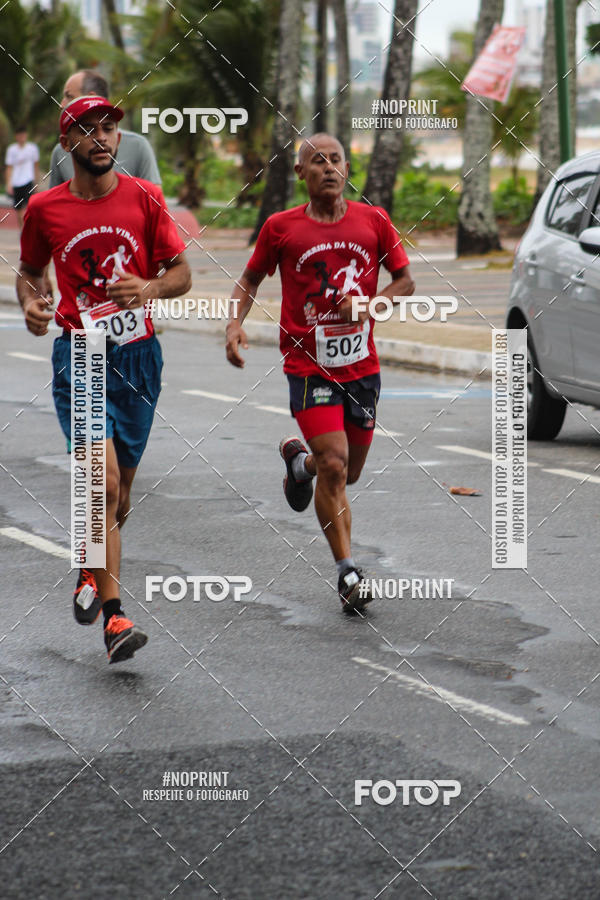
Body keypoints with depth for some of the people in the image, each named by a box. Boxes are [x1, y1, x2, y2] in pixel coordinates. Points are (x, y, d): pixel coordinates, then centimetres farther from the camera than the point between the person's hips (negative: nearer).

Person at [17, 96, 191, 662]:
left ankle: (90, 570, 41)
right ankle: (113, 617, -16)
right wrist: (30, 303, -6)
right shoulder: (45, 209, 0)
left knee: (121, 485, 12)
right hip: (79, 355, -2)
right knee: (103, 480, -17)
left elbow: (181, 273, 6)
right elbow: (29, 270, 16)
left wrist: (150, 287, -15)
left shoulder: (145, 199, 2)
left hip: (138, 354, 2)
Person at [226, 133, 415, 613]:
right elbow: (250, 279, 12)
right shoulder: (282, 227, -1)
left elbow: (405, 281, 9)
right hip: (309, 365, -3)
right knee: (334, 466, -16)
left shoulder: (373, 221, 2)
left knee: (348, 471, 14)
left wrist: (371, 305, -10)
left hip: (361, 364, 3)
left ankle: (300, 458, 49)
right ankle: (348, 572, -8)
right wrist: (234, 324, -5)